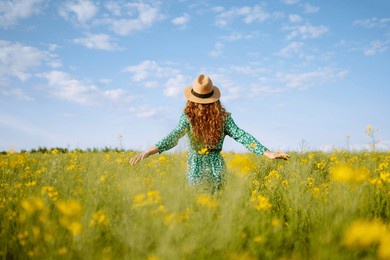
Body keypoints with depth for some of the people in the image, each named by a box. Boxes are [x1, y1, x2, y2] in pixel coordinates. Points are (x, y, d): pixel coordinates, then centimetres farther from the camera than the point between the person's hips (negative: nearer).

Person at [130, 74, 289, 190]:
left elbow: (174, 136, -26)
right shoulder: (223, 117, -5)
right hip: (217, 170, 2)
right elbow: (240, 136, -9)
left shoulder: (188, 117, -12)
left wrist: (148, 152, -37)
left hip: (196, 171, -2)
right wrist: (268, 153, -8)